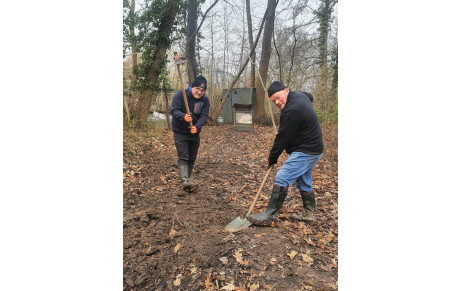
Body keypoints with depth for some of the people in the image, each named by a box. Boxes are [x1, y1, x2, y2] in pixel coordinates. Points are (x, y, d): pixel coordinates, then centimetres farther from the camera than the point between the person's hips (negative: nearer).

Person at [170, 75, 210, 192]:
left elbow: (203, 116, -12)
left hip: (194, 132, 4)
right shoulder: (180, 94, -13)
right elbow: (174, 110, -18)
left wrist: (197, 127, -31)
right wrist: (183, 116, -39)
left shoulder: (205, 100, -4)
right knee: (183, 157, -13)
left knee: (192, 158, 11)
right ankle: (185, 181, -20)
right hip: (180, 132, -4)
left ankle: (186, 179, 26)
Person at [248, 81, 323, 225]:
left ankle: (269, 215, -8)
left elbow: (283, 138, -20)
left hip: (305, 151, -11)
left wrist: (272, 157, -7)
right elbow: (310, 96, 33)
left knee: (282, 178, -12)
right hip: (313, 149, 11)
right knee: (304, 182, 18)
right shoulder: (300, 95, 6)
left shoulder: (291, 111, -25)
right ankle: (309, 214, 29)